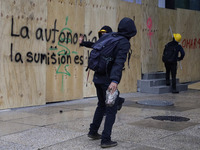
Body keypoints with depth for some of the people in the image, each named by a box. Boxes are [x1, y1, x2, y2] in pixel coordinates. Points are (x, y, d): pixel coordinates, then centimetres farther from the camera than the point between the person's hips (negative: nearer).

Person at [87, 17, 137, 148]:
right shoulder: (124, 43, -13)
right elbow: (119, 62, -27)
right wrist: (115, 80, -36)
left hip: (98, 78, 8)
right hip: (108, 80, -7)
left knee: (102, 105, 24)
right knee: (111, 109, 3)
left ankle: (93, 132, 34)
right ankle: (106, 140, 4)